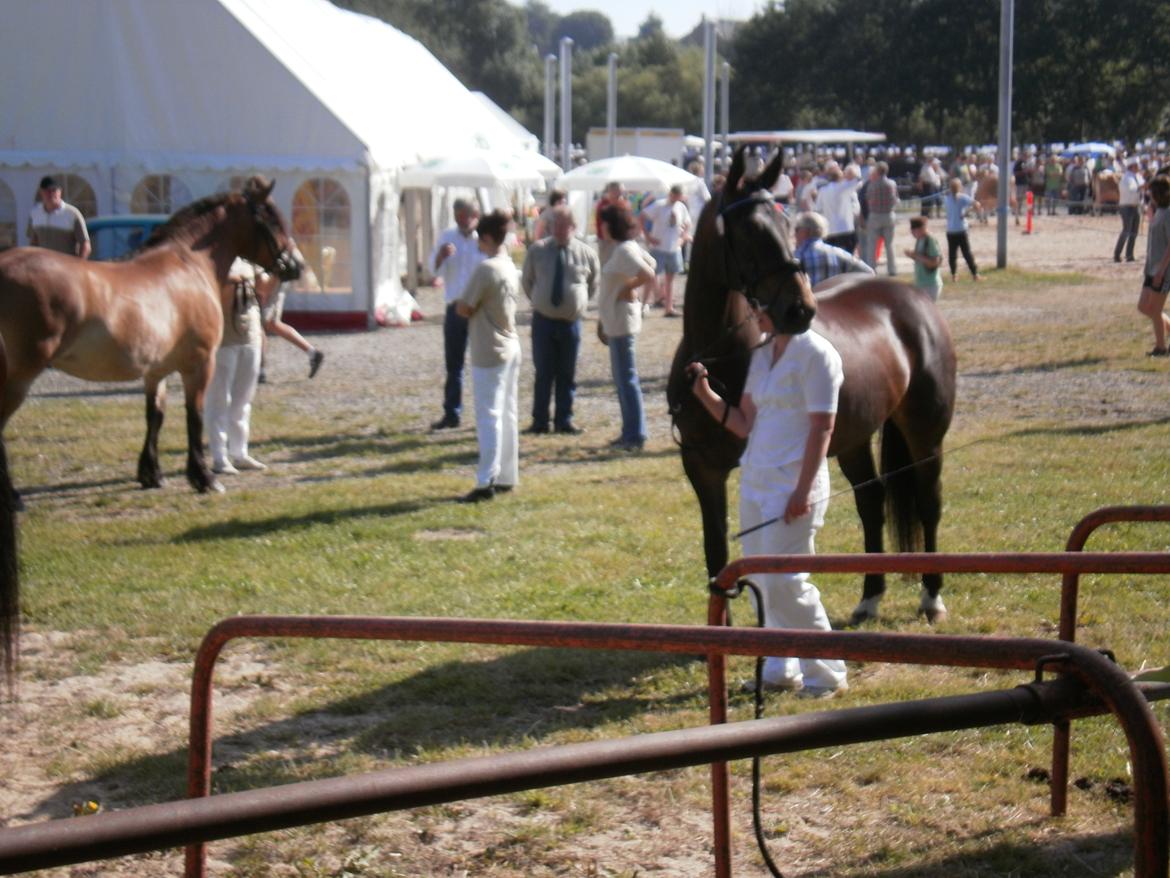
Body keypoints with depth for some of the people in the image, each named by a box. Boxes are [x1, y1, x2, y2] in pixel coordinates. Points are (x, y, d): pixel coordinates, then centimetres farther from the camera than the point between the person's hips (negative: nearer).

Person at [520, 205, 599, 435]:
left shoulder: (586, 253, -2)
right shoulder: (537, 250, -2)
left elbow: (594, 284, 13)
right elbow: (527, 281, 12)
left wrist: (580, 303, 9)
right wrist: (538, 300, 10)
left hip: (571, 322, 1)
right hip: (543, 320, 0)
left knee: (567, 374, 7)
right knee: (543, 373, 2)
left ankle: (564, 420, 16)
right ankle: (539, 421, 9)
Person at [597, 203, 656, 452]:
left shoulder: (624, 251, -18)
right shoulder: (627, 247, 11)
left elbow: (648, 275, -30)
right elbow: (650, 263, 23)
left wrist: (627, 289, -13)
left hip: (622, 322, -11)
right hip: (616, 321, 11)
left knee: (627, 379, -6)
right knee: (623, 378, 15)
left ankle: (635, 436, -3)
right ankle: (631, 433, 21)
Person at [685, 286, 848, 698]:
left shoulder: (816, 354, -11)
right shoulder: (762, 352, 12)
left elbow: (822, 429, -15)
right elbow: (744, 424, 13)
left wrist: (803, 491, -19)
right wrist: (706, 394, -1)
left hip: (793, 484, -8)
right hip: (755, 479, 8)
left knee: (784, 582, -9)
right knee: (760, 582, 11)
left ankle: (826, 672, 4)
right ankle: (781, 668, 23)